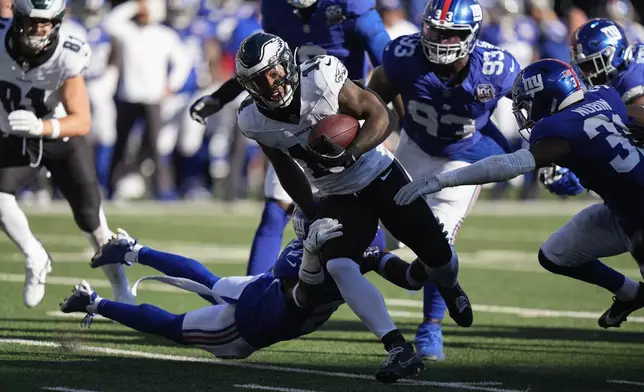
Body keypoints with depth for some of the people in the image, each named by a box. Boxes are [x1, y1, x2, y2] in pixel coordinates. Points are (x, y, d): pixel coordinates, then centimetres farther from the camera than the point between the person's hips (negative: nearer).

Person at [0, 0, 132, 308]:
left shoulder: (67, 58, -32)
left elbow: (82, 121, -33)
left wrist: (41, 127, -49)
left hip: (61, 136, -2)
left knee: (90, 218, 1)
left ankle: (121, 289, 21)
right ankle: (35, 259, 3)